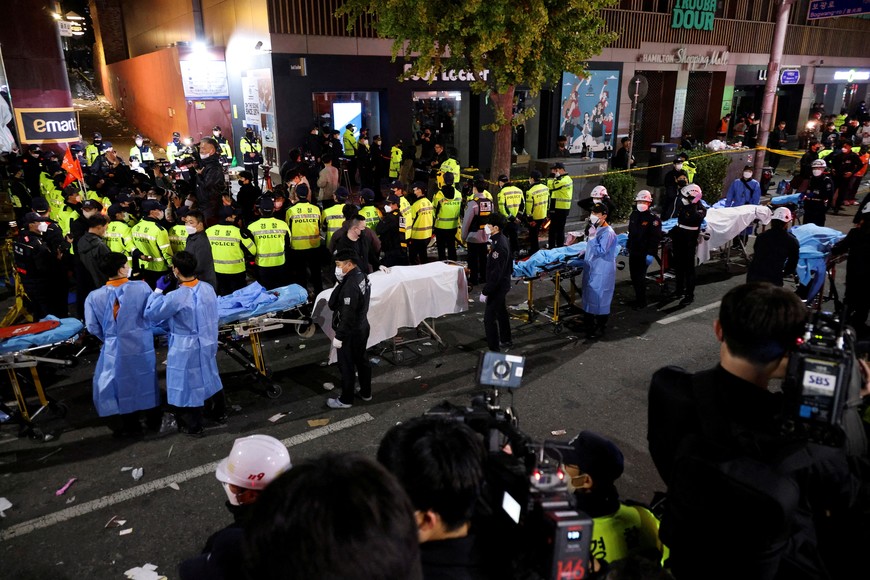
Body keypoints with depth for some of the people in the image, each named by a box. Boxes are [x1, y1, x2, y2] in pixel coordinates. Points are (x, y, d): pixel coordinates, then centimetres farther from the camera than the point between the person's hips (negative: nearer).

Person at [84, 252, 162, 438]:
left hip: (115, 349, 0)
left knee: (122, 383, 17)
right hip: (143, 346, 0)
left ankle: (130, 425, 30)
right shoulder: (142, 287, -15)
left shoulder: (94, 297, -11)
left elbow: (93, 328, -4)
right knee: (146, 380, 19)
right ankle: (154, 419, 34)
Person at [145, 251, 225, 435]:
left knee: (187, 384, 12)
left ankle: (192, 426, 27)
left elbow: (150, 314, -14)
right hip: (208, 344, 6)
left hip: (186, 349, -6)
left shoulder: (176, 297, -26)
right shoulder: (208, 288, -7)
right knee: (209, 377, 25)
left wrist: (158, 290, -7)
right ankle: (219, 412, 43)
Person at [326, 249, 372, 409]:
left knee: (346, 366, 6)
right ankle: (366, 392, 36)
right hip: (362, 327, 9)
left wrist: (338, 336, -19)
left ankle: (346, 400, 21)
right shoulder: (362, 276, 1)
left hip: (350, 332, -9)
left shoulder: (350, 285, -28)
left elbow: (347, 315, -25)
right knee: (361, 360, 22)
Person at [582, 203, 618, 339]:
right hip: (591, 268, 9)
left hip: (602, 271, -9)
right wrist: (586, 251, 14)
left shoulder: (608, 232, -20)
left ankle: (600, 328, 10)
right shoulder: (594, 229, 9)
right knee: (589, 294, 17)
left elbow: (601, 251, -26)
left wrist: (592, 238, -26)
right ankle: (588, 322, 32)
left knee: (600, 297, -1)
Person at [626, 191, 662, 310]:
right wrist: (628, 246, 22)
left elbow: (655, 238, -16)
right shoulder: (634, 215, 11)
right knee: (634, 276, 12)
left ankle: (641, 302, 6)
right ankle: (638, 297, 26)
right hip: (633, 251, 7)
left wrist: (651, 254, -21)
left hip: (644, 254, -7)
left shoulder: (653, 218, -12)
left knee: (640, 277, -5)